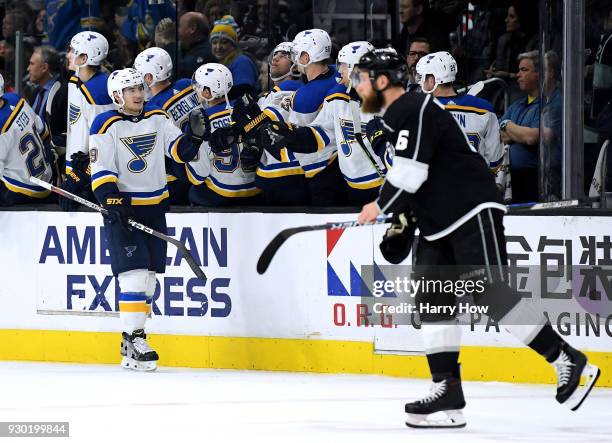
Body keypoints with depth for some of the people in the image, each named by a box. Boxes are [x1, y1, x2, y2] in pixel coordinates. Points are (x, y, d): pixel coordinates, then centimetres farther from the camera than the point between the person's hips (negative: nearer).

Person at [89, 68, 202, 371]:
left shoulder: (158, 119, 8)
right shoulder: (107, 126, -8)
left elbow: (180, 151, 3)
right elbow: (101, 170, -12)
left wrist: (194, 134, -16)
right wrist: (112, 201, -23)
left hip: (155, 207, 6)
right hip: (122, 206, -6)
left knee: (149, 276, 8)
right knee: (134, 272, -15)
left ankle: (134, 336, 17)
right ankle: (132, 340, -15)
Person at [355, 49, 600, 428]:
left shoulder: (417, 110, -13)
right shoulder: (394, 119, 20)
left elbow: (411, 170, -21)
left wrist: (380, 206, -8)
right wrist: (402, 223, 18)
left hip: (473, 212, -11)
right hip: (438, 225, 11)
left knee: (489, 293, -16)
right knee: (432, 301, 4)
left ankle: (568, 361, -12)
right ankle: (447, 393, 2)